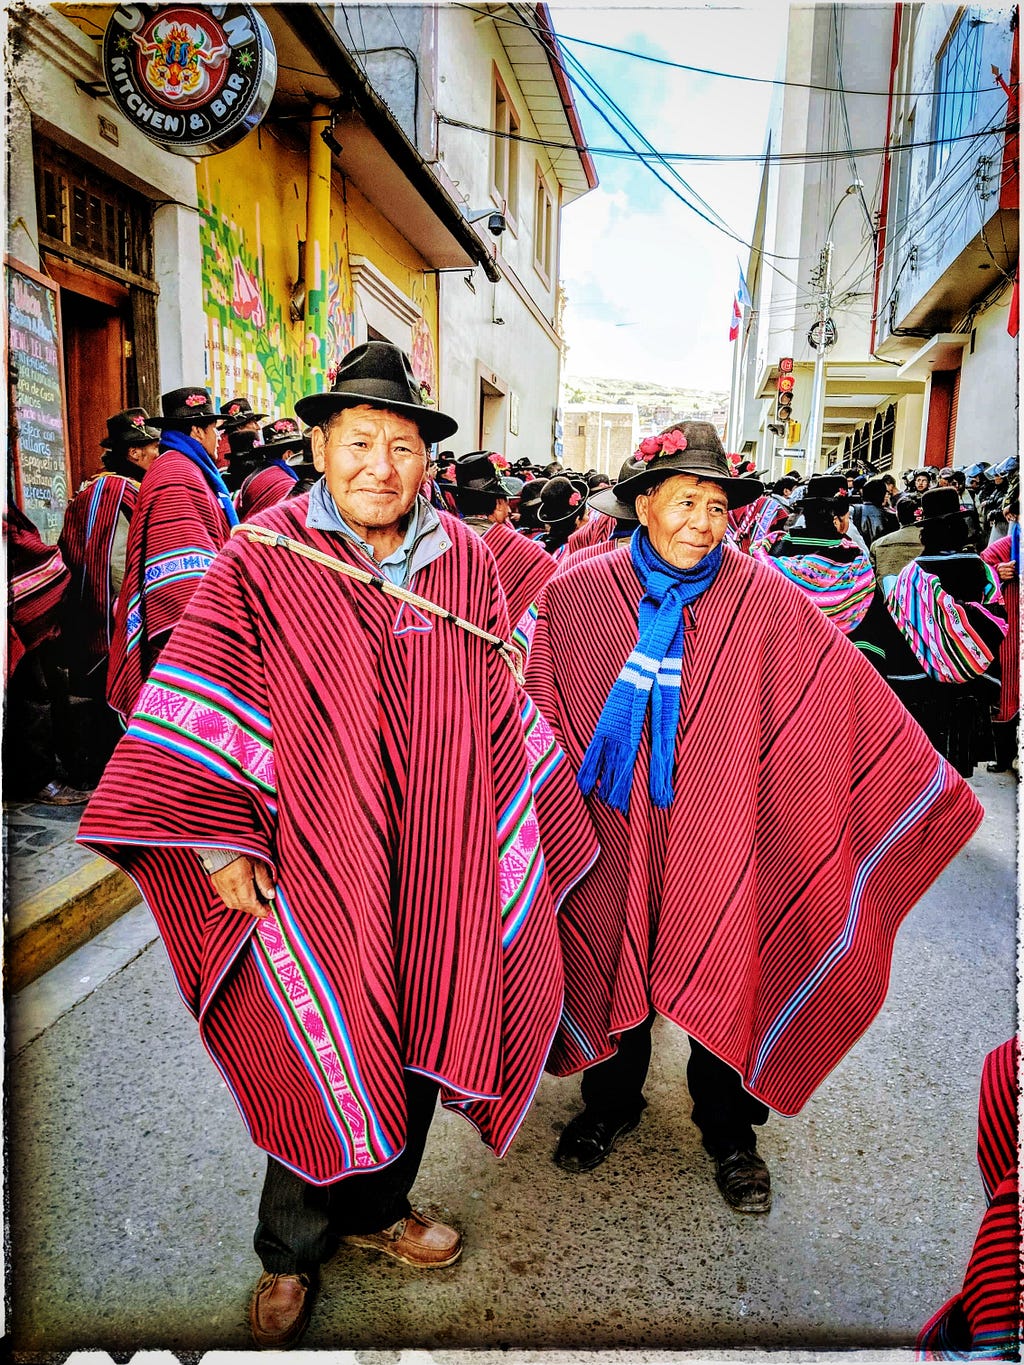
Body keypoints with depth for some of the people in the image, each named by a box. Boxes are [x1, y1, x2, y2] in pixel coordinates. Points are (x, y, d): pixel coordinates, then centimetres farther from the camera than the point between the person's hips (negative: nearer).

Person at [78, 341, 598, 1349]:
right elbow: (205, 704, -8)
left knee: (414, 1040, 19)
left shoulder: (465, 559, 3)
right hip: (315, 862, -3)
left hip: (438, 867, 4)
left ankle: (375, 1207, 47)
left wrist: (517, 829, 12)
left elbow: (503, 706, 10)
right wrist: (222, 844, -11)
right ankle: (293, 1251, 39)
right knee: (320, 1058, 10)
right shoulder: (261, 557, -9)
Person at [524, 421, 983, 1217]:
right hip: (613, 830, 1)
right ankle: (612, 1105, 44)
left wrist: (935, 788, -2)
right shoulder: (577, 596, -5)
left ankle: (729, 1132, 40)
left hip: (716, 833, 0)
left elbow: (852, 696, -4)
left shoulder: (765, 601, -8)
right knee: (610, 963, 16)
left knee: (725, 977, 12)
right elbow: (541, 714, 3)